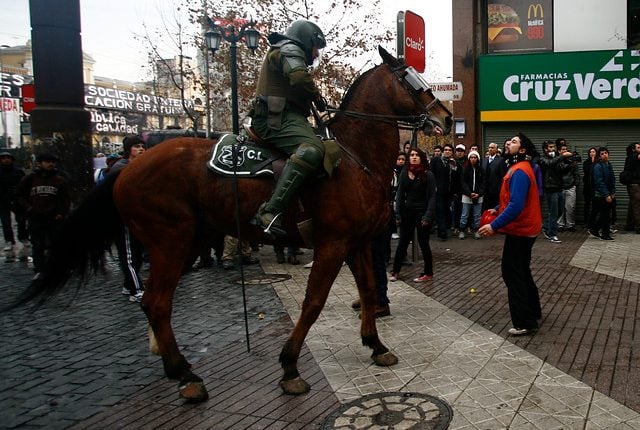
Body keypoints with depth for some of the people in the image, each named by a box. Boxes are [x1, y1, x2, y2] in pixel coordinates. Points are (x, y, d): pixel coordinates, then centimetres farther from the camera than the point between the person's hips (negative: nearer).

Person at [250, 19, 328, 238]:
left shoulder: (283, 53, 35)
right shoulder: (289, 49, 1)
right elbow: (300, 77, -19)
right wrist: (318, 98, -4)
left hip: (276, 118, 12)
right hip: (278, 117, -12)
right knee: (312, 149, -34)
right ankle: (269, 212, -45)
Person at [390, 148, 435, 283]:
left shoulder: (428, 175, -8)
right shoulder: (404, 173, 3)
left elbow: (432, 197, -9)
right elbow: (400, 194, 4)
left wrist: (428, 216, -16)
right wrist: (398, 214, -2)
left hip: (422, 211, -4)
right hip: (407, 211, 4)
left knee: (423, 243, 5)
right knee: (402, 242, 10)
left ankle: (428, 273, 19)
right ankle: (395, 271, 21)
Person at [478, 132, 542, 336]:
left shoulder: (519, 172, -22)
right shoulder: (519, 168, 12)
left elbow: (516, 205, -31)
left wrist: (494, 226, -32)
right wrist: (498, 210, 10)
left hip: (519, 231, -10)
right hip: (524, 229, 10)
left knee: (513, 274, -4)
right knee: (521, 272, 20)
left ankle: (525, 322, 3)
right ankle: (533, 311, 33)